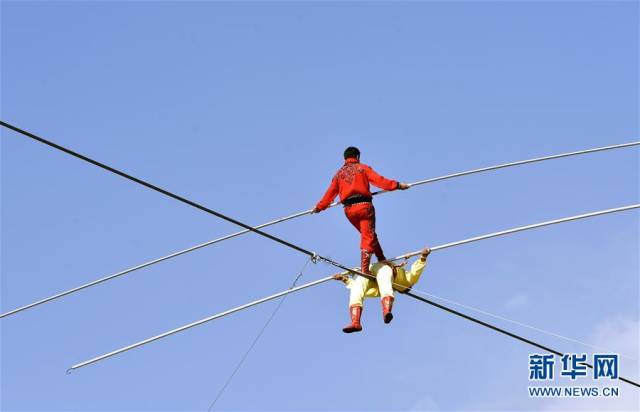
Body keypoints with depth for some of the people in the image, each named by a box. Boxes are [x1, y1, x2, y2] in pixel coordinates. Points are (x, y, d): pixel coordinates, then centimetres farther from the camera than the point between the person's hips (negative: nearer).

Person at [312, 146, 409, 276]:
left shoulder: (339, 174, 16)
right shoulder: (363, 168, 5)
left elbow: (330, 193, 16)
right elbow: (379, 180, -7)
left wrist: (319, 207, 27)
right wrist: (397, 185, -6)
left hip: (348, 209, 5)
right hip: (364, 206, -5)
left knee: (367, 236, 20)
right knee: (368, 237, -6)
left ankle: (382, 260, 26)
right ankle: (365, 269, -16)